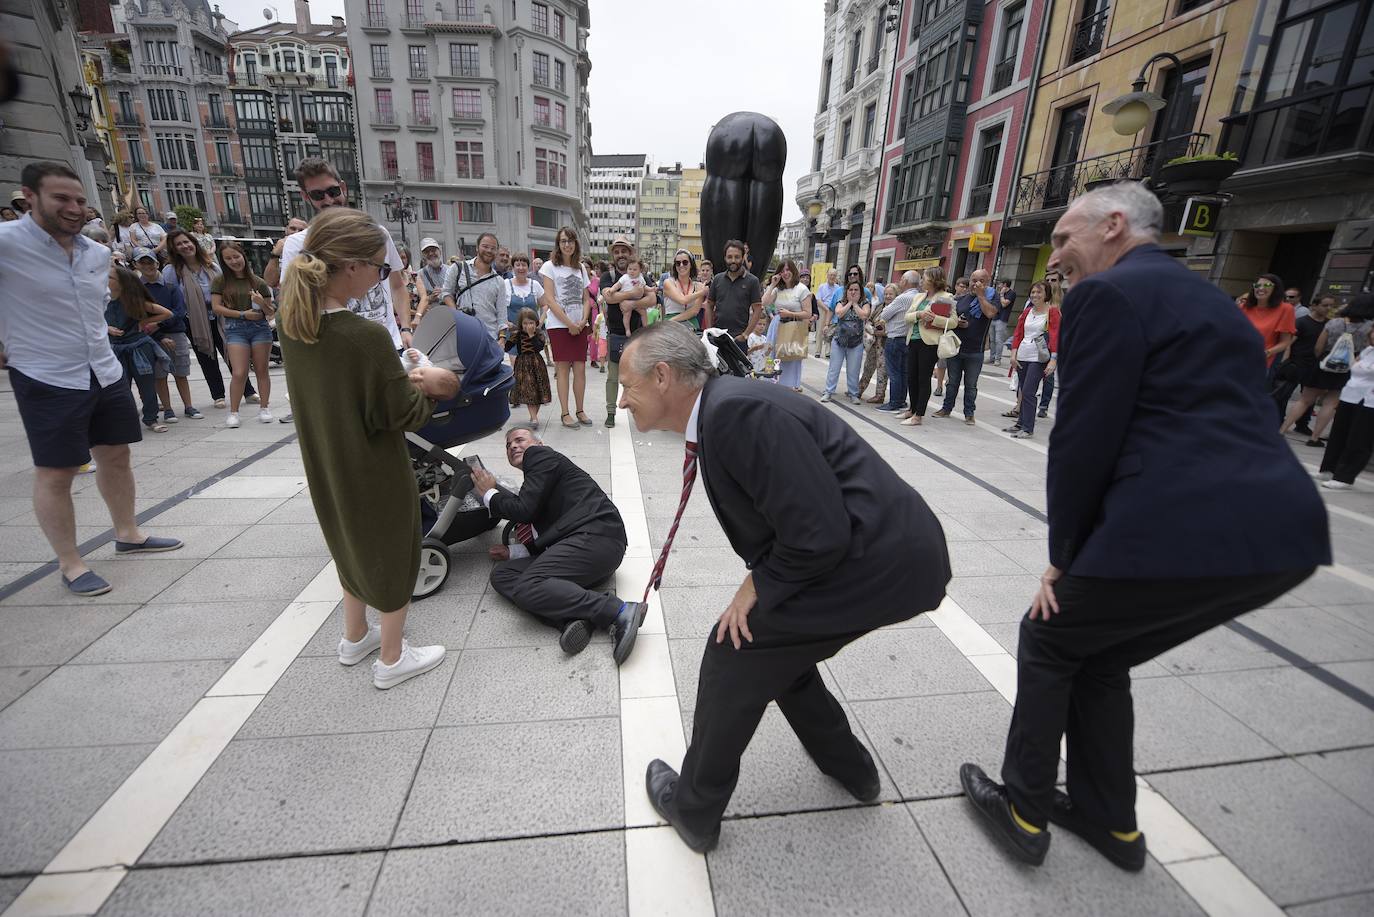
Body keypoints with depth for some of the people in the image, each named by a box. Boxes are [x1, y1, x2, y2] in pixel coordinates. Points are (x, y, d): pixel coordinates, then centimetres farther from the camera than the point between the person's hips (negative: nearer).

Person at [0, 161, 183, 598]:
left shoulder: (98, 253, 7)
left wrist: (93, 337, 18)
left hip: (106, 373, 6)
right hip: (47, 380, -6)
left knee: (115, 456, 15)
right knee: (56, 473, 2)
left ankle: (127, 534, 31)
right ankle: (70, 564, 14)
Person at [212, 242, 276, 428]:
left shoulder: (259, 282, 7)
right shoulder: (220, 281, 7)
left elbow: (270, 313, 8)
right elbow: (216, 307, 1)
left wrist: (262, 304, -13)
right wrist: (243, 314, -9)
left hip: (260, 328, 1)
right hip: (235, 330, -1)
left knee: (261, 371, 4)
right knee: (239, 373, -8)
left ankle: (264, 408, 14)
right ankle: (233, 412, 1)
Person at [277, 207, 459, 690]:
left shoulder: (291, 323, -4)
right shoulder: (368, 335, -27)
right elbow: (402, 415, -21)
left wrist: (402, 379, 3)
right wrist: (426, 385, -4)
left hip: (327, 466, 7)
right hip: (377, 473, -7)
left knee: (353, 545, 27)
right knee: (393, 555, 12)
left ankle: (356, 637, 45)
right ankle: (392, 659, 29)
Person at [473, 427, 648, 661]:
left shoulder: (540, 455, 8)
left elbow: (524, 509, -4)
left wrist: (489, 494, 13)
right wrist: (513, 552, 18)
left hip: (595, 536, -9)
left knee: (527, 587, -25)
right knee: (501, 575, -1)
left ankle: (618, 612, -28)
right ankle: (573, 619, -23)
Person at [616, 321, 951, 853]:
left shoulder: (737, 411, -23)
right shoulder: (720, 413, 9)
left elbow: (819, 535, -25)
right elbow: (781, 526, 18)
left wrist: (759, 587, -10)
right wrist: (760, 583, 7)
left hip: (881, 561, -9)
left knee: (735, 652, 3)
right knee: (776, 644, 23)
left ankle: (693, 809, 26)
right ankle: (847, 767, 46)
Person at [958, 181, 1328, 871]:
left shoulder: (1105, 295, -5)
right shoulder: (1210, 300, 23)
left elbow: (1084, 440, -12)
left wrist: (1062, 557, 1)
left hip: (1188, 530, -8)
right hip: (1280, 529, 8)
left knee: (1047, 642, 15)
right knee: (1097, 656, 25)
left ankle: (1023, 810, 29)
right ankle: (1108, 818, 38)